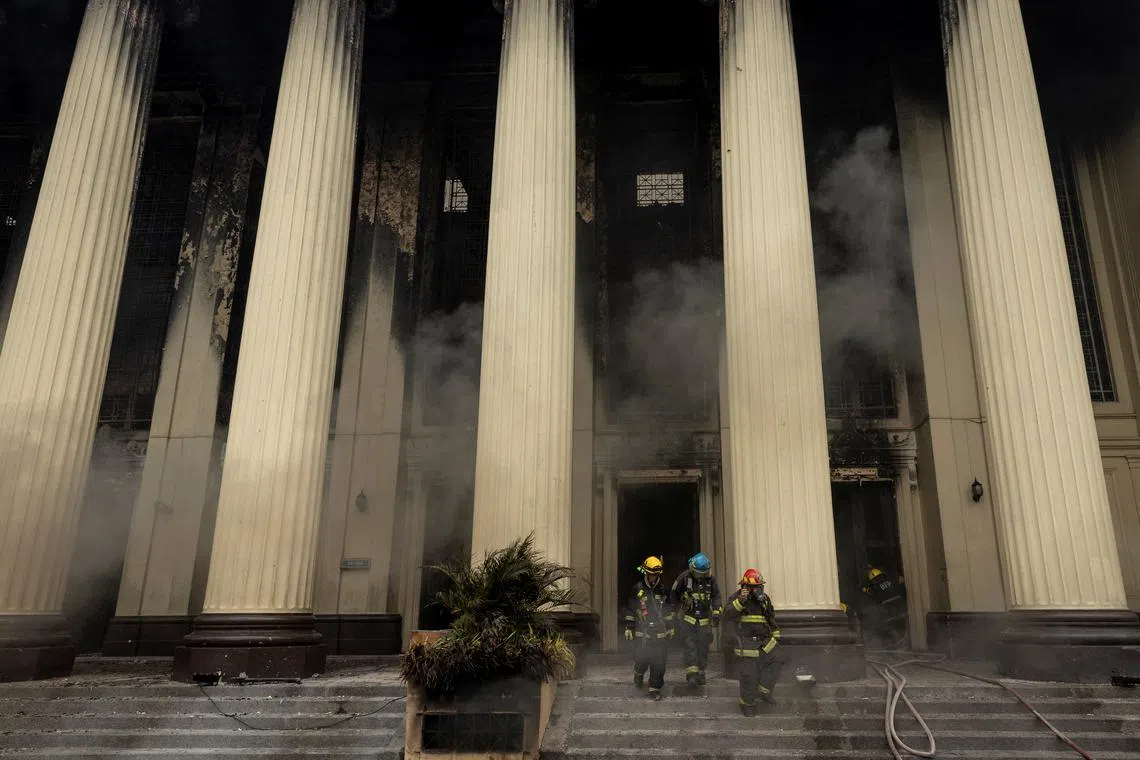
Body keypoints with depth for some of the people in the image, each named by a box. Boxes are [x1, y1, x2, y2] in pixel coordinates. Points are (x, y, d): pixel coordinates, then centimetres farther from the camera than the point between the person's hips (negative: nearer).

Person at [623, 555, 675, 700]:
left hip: (660, 634, 2)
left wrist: (670, 627, 19)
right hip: (642, 633, -2)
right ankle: (638, 675, 33)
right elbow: (630, 610, 3)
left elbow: (668, 610, 17)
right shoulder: (637, 589, -2)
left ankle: (655, 689, 11)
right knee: (642, 660, 0)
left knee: (659, 663, 0)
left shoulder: (663, 590, 7)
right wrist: (629, 627, 2)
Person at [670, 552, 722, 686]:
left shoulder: (711, 579, 0)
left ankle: (700, 674, 15)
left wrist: (716, 612, -4)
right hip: (687, 618, -3)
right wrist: (674, 614, 4)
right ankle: (691, 673, -16)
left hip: (704, 619, 3)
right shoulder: (684, 577, -8)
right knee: (689, 645, -13)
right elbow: (674, 595, 1)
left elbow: (716, 596, 8)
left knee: (703, 647, 4)